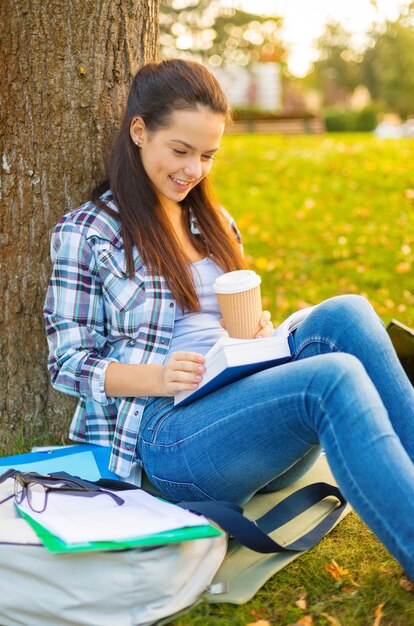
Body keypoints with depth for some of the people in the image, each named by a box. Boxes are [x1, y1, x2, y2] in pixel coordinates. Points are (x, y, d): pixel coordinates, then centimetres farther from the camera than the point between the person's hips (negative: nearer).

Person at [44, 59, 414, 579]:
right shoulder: (86, 232, 2)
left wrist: (256, 336, 2)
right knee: (334, 378, -32)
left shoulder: (216, 223, 22)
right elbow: (69, 364, -1)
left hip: (247, 410, 6)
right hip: (166, 432, -6)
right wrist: (158, 378, -19)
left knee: (344, 314, -23)